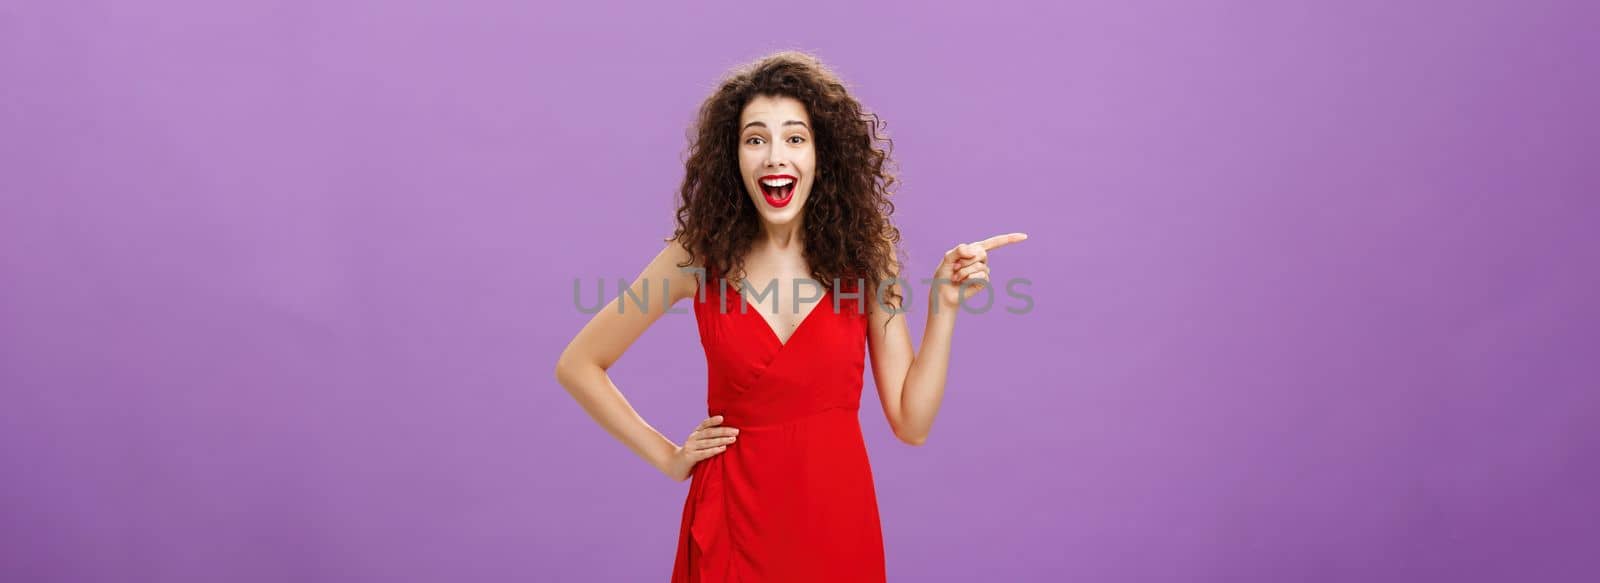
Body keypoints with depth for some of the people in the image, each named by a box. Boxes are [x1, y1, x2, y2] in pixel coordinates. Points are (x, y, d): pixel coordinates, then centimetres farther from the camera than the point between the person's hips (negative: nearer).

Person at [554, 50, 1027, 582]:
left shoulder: (864, 257, -4)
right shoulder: (699, 257, -8)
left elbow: (911, 423, -5)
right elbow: (577, 365, 1)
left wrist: (945, 304, -12)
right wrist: (666, 456, -1)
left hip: (839, 519, 1)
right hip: (733, 521, -1)